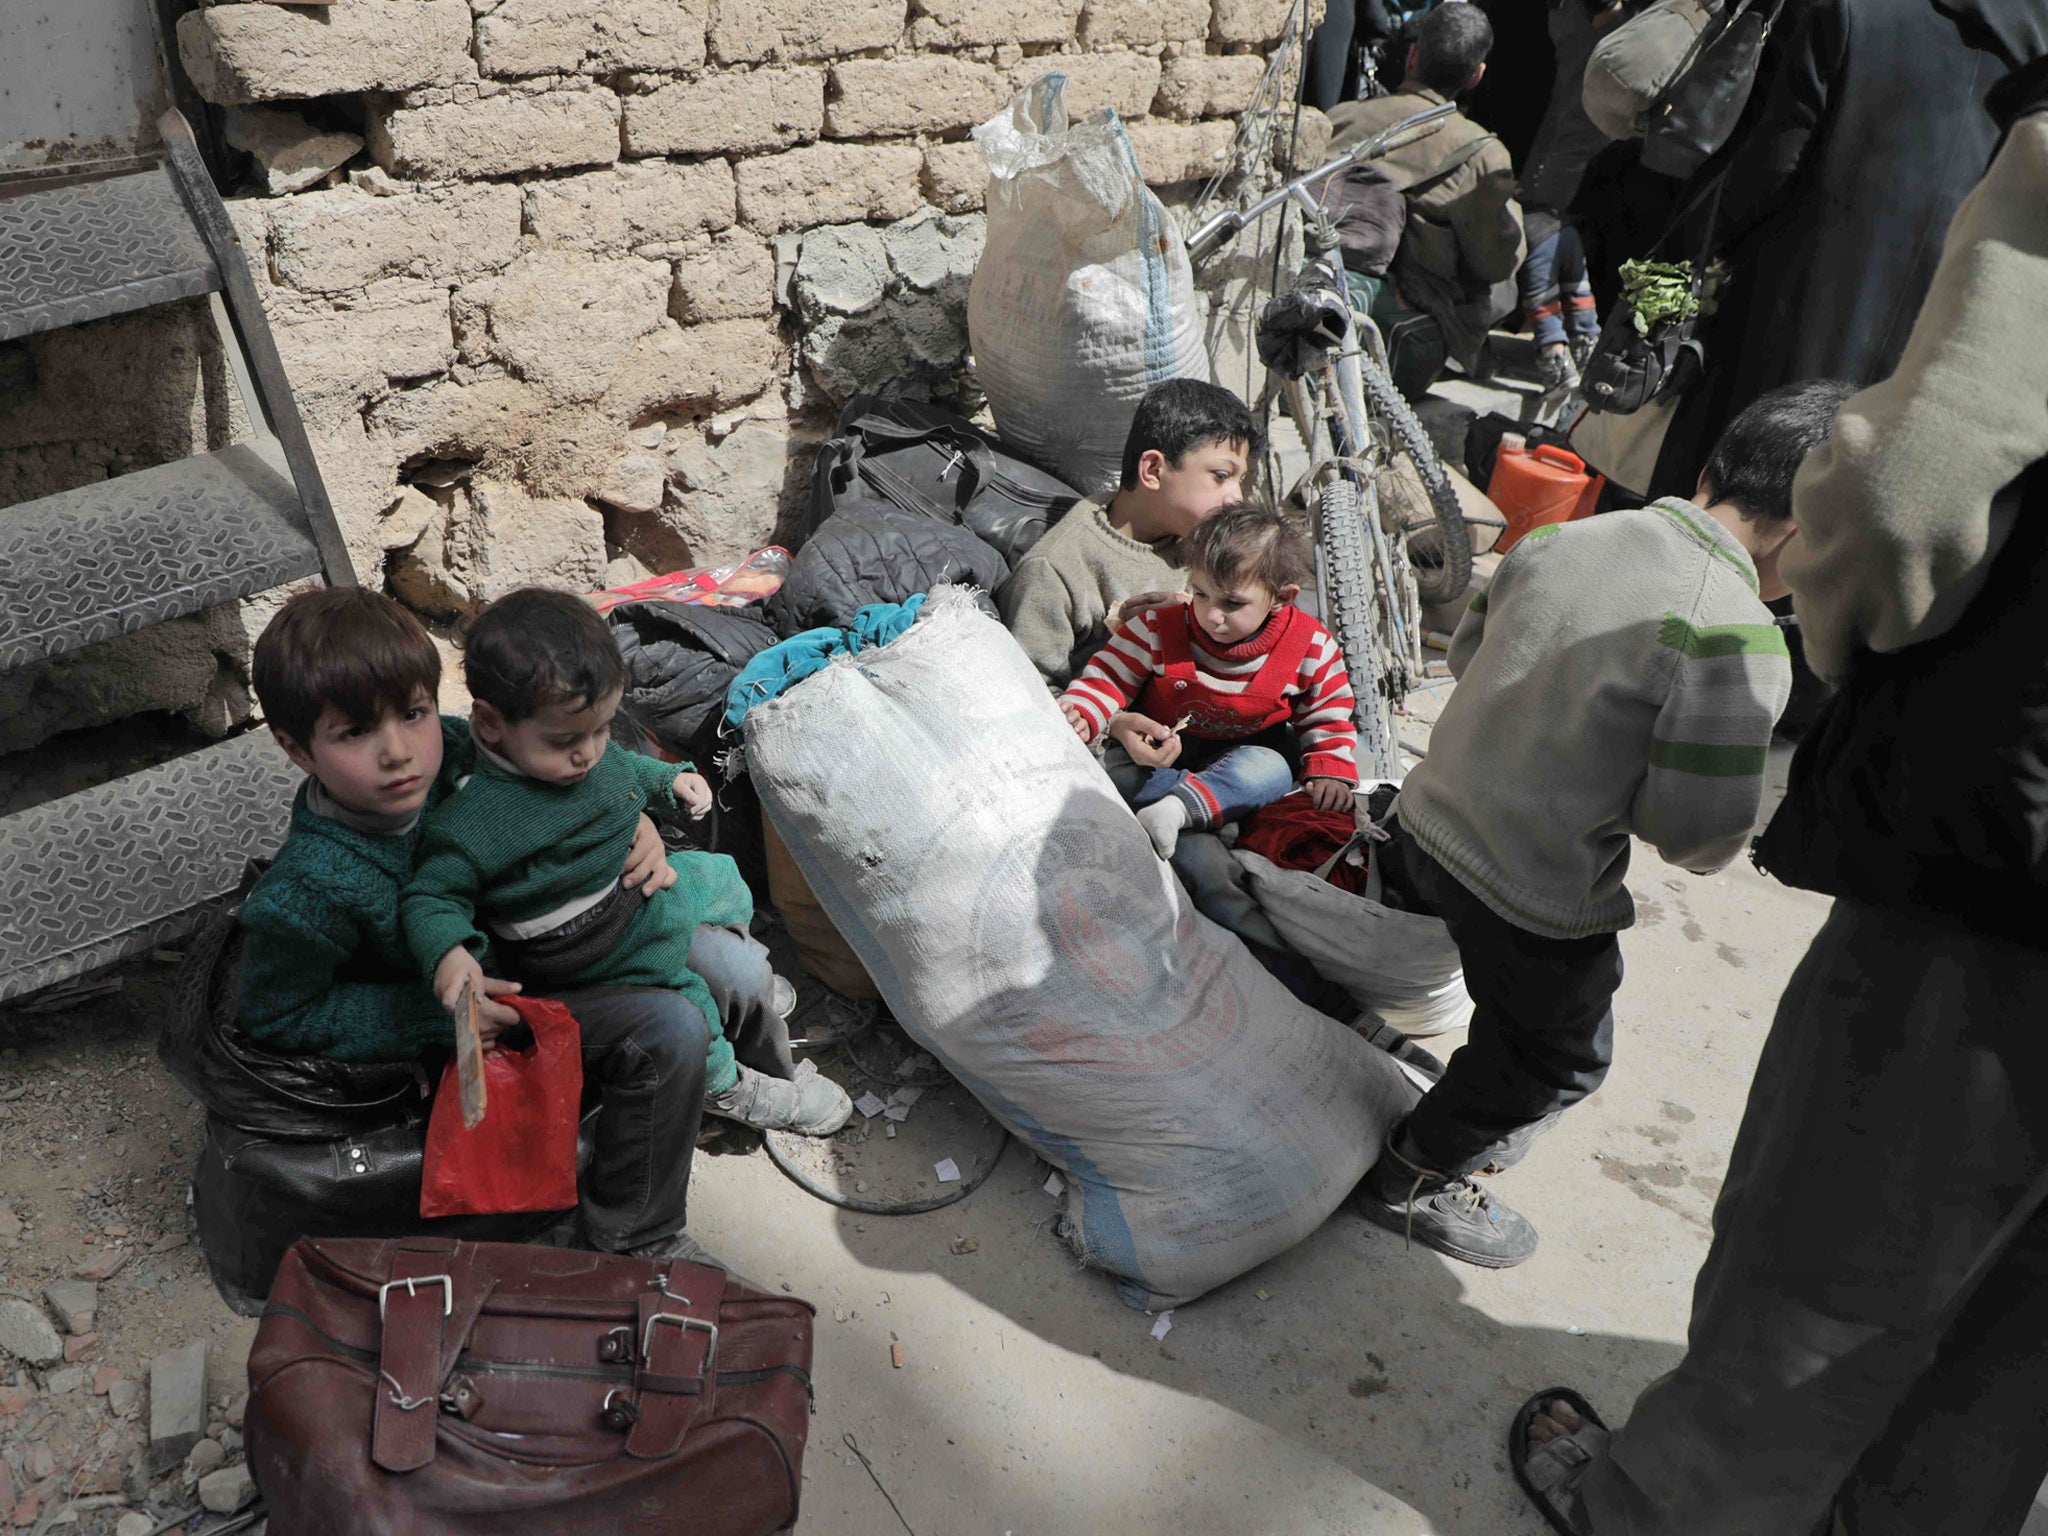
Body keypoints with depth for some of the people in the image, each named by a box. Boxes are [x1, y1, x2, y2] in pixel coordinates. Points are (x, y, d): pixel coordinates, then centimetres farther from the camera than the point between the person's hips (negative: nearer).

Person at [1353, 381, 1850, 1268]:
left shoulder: (1558, 539, -1)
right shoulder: (1737, 639, -23)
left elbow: (1467, 652, 13)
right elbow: (1698, 829, -22)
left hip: (1426, 821, 7)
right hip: (1537, 894, -7)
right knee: (1560, 1060, 20)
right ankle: (1413, 1183, 34)